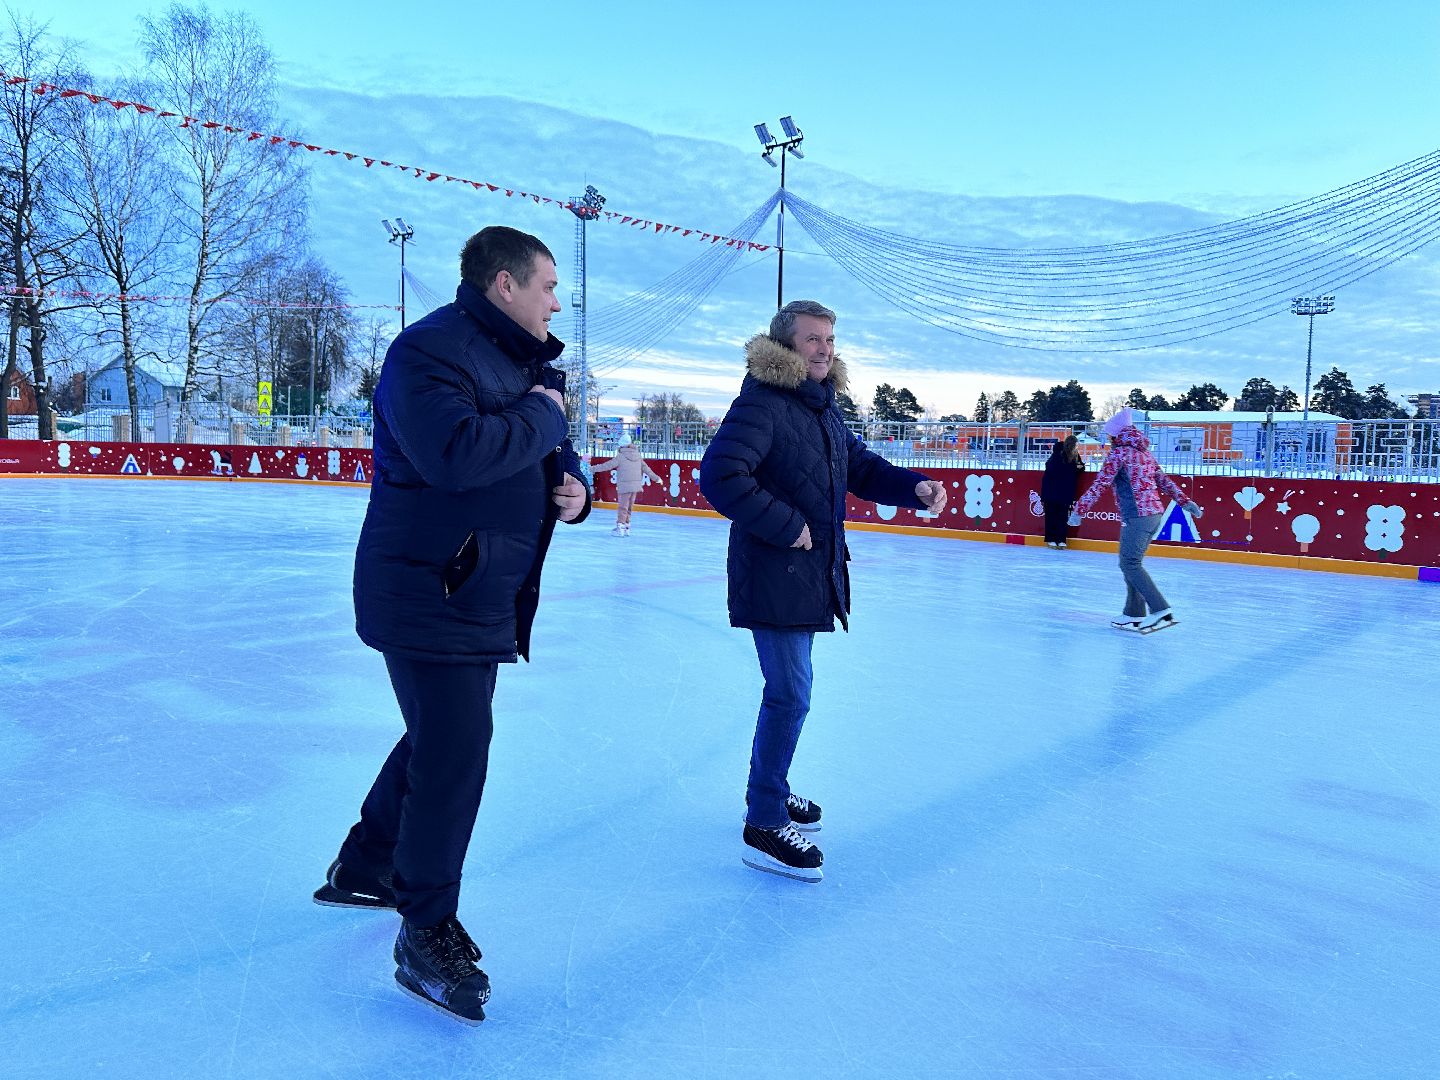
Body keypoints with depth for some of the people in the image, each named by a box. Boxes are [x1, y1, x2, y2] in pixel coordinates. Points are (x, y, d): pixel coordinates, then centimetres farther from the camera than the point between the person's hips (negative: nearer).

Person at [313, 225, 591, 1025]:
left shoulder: (527, 364, 15)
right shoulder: (430, 350, -16)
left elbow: (551, 459, 21)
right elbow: (454, 452, -33)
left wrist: (573, 491, -2)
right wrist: (540, 416, -19)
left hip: (485, 596, 10)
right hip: (426, 593, -10)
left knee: (445, 736, 21)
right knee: (454, 750, -7)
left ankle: (364, 865, 42)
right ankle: (427, 936, 11)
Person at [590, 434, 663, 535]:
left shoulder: (620, 456, -10)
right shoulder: (637, 455, 6)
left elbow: (607, 465, -9)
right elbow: (646, 468, 11)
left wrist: (593, 468, 0)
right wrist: (656, 478, 22)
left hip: (625, 486, -5)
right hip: (636, 485, 5)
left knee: (622, 506, -1)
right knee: (629, 507, 14)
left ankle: (620, 527, -6)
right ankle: (626, 527, 19)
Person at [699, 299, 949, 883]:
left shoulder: (823, 408, 14)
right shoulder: (762, 402, -15)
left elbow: (862, 467, 20)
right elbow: (719, 474, -26)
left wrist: (913, 487, 2)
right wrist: (785, 524, -22)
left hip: (812, 574, 9)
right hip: (772, 577, -9)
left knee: (789, 691, 19)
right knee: (790, 694, -8)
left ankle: (772, 791, 36)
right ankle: (764, 826, 5)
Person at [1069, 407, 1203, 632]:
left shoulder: (1118, 453, -7)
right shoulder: (1144, 453, 18)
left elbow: (1100, 484, -12)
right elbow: (1165, 481, 17)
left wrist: (1079, 510, -10)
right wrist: (1185, 502, 18)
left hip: (1136, 517, -9)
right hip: (1154, 514, 9)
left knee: (1130, 564, -5)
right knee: (1130, 563, 14)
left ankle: (1161, 611, -12)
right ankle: (1134, 614, 14)